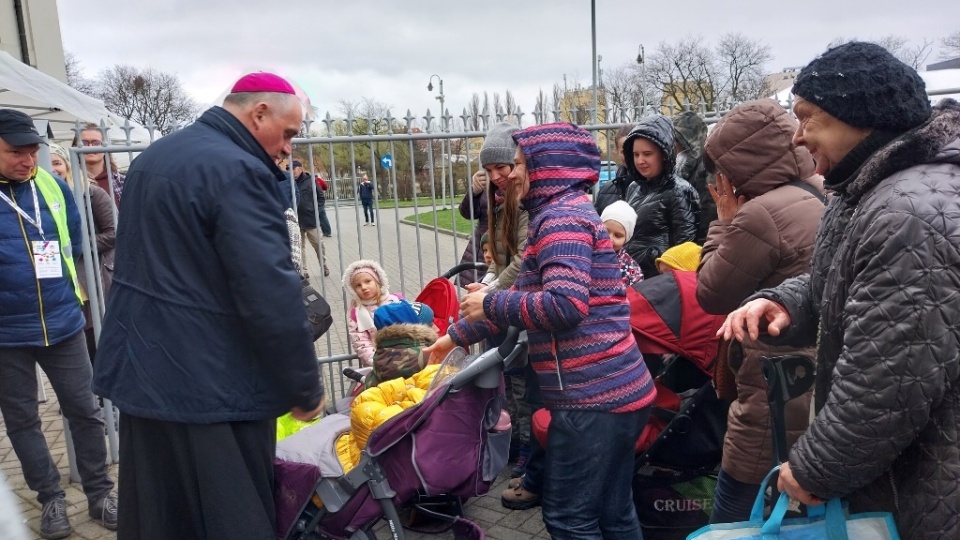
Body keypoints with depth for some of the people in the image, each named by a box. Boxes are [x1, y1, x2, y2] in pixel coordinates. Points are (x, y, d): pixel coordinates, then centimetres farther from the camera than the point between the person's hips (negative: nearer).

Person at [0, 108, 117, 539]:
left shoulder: (52, 185, -1)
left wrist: (57, 275, 4)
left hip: (62, 322, 2)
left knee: (84, 411, 10)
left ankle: (100, 493, 24)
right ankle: (51, 499, 28)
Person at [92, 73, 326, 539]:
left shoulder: (154, 157, 13)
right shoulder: (239, 172, -19)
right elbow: (271, 297, -24)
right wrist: (305, 387, -13)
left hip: (138, 369, 9)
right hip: (208, 385, -9)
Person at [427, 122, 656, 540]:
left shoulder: (562, 216, -14)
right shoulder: (559, 214, 19)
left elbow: (564, 304, -27)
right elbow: (526, 294, 23)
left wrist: (489, 304, -13)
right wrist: (457, 336, 24)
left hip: (594, 395, -10)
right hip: (613, 390, 10)